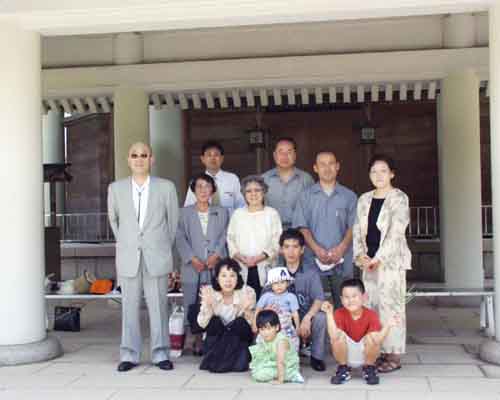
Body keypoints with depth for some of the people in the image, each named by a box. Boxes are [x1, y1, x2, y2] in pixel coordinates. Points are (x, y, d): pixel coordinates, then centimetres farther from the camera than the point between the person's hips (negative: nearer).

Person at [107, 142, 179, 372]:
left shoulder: (166, 187, 2)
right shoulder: (116, 188, 6)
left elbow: (173, 220, 10)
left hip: (157, 258, -1)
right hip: (128, 258, 1)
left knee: (158, 306, 2)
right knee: (129, 307, 4)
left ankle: (160, 354, 11)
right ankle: (129, 355, 12)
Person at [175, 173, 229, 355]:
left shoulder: (222, 212, 14)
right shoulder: (185, 213, 11)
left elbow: (224, 237, 5)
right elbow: (180, 239, 3)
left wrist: (216, 256, -11)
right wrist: (193, 259, -10)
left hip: (215, 266, 0)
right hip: (192, 267, 0)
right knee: (191, 304, -2)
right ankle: (197, 339, 7)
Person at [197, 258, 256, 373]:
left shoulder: (247, 292, -20)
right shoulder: (209, 292, -17)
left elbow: (253, 326, -17)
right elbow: (202, 324, -18)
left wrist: (247, 310, -35)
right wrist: (207, 305, -34)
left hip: (239, 337, 0)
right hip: (216, 337, 1)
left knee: (240, 323, -28)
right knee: (214, 321, -27)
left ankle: (239, 360, -6)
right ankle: (214, 360, -5)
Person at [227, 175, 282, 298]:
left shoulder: (272, 214, 7)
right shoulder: (237, 214, 16)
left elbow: (277, 242, 1)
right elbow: (231, 239, 12)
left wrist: (260, 257, -12)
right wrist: (240, 257, -6)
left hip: (265, 270, -2)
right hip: (242, 270, 2)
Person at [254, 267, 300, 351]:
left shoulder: (291, 297, -2)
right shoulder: (266, 296, 1)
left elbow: (295, 314, 1)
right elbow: (258, 310, 7)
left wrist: (298, 328, 3)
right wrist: (255, 324, 5)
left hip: (286, 328, -1)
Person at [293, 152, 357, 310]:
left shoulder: (349, 196, 9)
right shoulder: (306, 196, 9)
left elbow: (353, 227, 3)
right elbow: (302, 227, 2)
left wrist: (341, 248, -13)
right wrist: (317, 249, -12)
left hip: (342, 262, 0)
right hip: (314, 261, 0)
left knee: (343, 305, 0)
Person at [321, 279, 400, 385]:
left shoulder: (371, 315, -17)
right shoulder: (340, 314, -16)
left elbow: (377, 340, -29)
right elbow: (334, 336, -33)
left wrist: (388, 326, -44)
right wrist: (329, 313, -39)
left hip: (365, 355, 0)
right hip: (346, 356, 0)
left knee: (372, 336, -29)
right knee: (339, 335, -29)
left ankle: (369, 369, -1)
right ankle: (343, 369, -3)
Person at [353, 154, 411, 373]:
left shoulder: (399, 198, -4)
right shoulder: (364, 199, 13)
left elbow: (395, 233, -12)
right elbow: (358, 230, 11)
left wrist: (378, 259, -16)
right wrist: (360, 255, -4)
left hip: (391, 260, -6)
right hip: (369, 261, 6)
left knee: (390, 305, -6)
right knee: (371, 305, 5)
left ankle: (394, 355, 1)